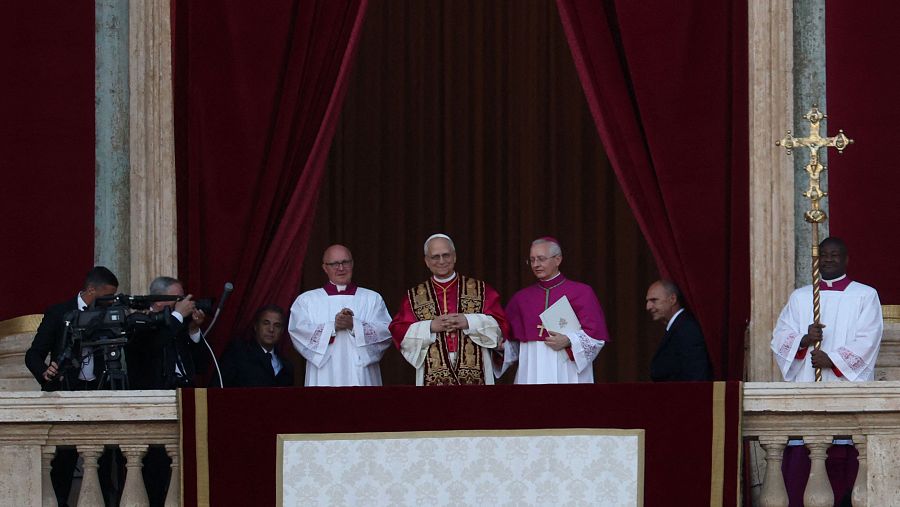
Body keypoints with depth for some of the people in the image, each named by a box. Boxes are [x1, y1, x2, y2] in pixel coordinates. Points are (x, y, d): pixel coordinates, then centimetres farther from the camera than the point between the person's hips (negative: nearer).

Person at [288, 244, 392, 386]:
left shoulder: (372, 299, 14)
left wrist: (354, 325, -14)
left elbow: (387, 331, -1)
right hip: (324, 378, 0)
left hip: (361, 378, 1)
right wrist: (333, 326, -14)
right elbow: (297, 331, -3)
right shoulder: (306, 300, 12)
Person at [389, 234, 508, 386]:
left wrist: (468, 322, -10)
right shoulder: (414, 296, 13)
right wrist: (431, 327, -9)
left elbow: (500, 325, 4)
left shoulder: (480, 289, 11)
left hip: (474, 375, 0)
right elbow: (398, 332, 4)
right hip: (433, 377, 0)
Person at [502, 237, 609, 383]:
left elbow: (595, 334, -3)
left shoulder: (581, 293, 2)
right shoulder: (520, 298, 14)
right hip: (532, 374, 3)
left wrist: (568, 341, -17)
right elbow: (513, 343, 15)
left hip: (566, 375, -3)